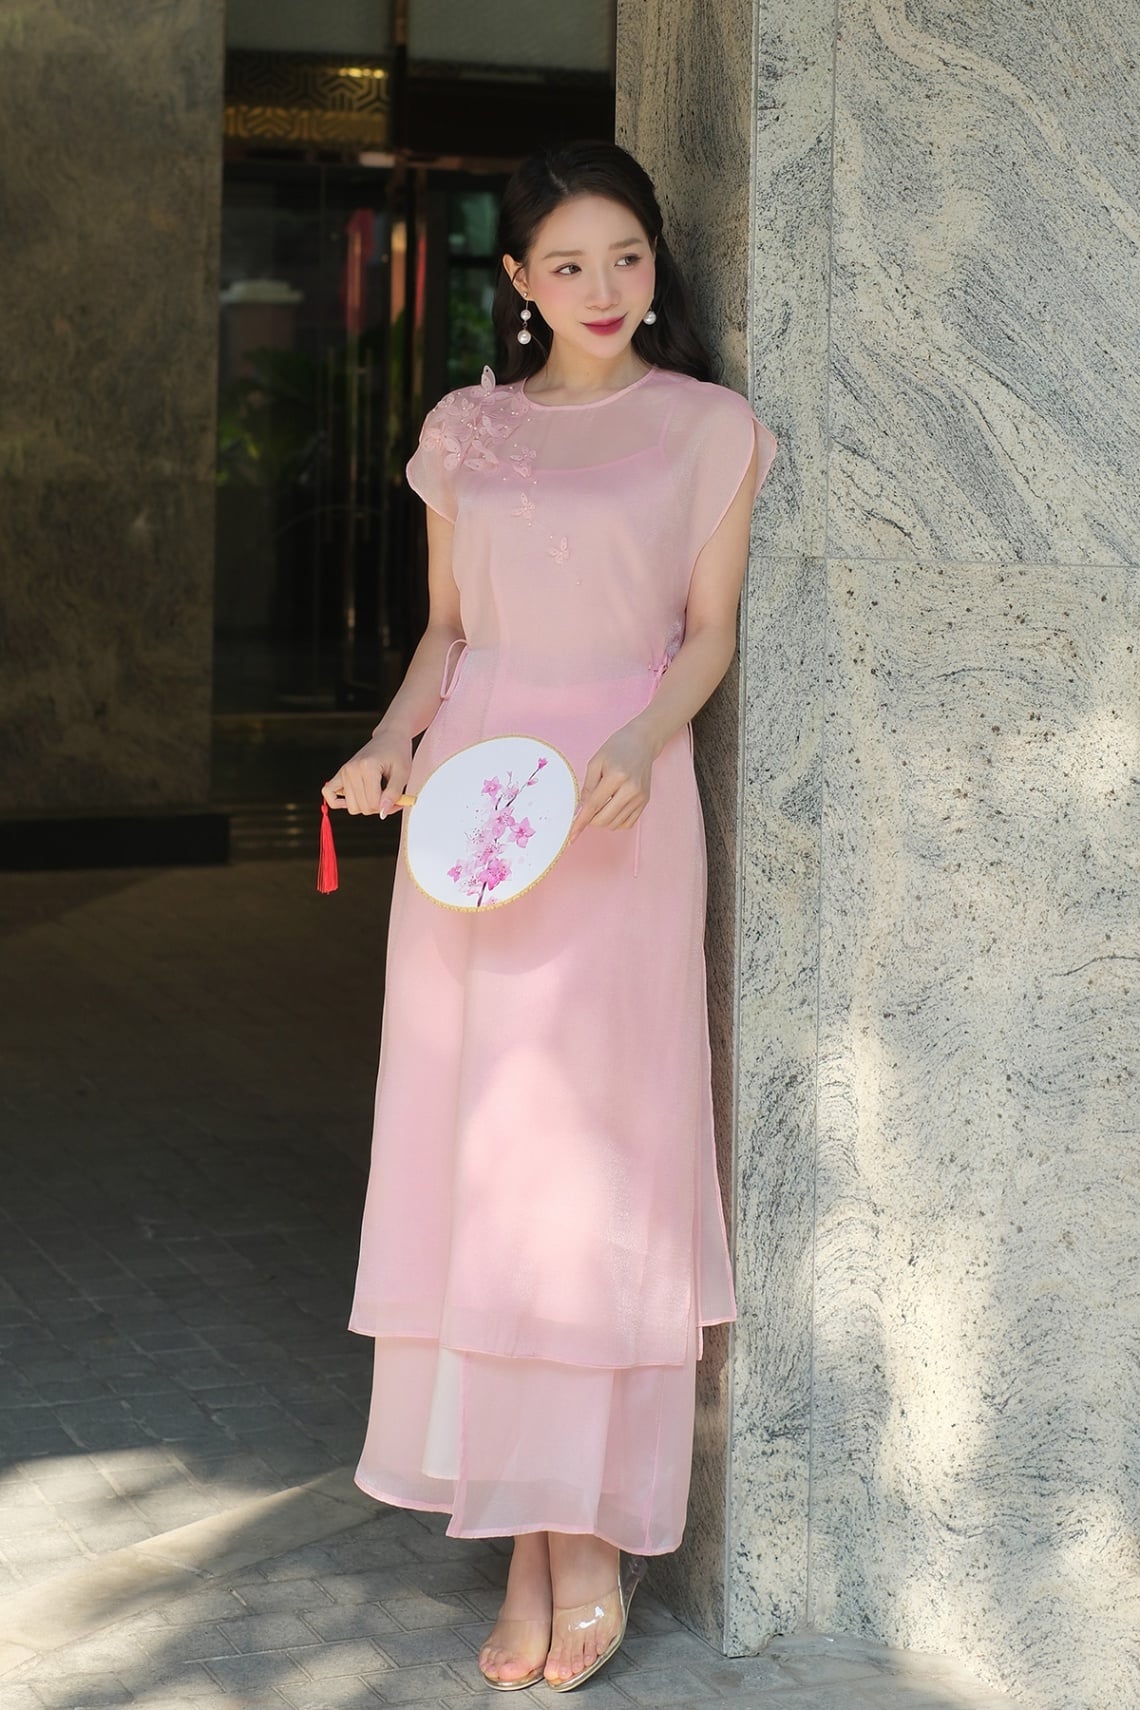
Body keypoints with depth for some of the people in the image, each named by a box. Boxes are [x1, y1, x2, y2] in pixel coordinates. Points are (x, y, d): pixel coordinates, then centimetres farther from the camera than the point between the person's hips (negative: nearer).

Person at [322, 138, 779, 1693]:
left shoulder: (707, 429, 4)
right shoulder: (467, 431, 13)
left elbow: (708, 632, 1)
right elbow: (448, 628, 17)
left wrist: (636, 749, -16)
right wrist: (394, 738, -1)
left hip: (617, 806, -3)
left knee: (585, 1147, -7)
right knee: (474, 1143, 0)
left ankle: (583, 1530, -1)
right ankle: (538, 1531, 5)